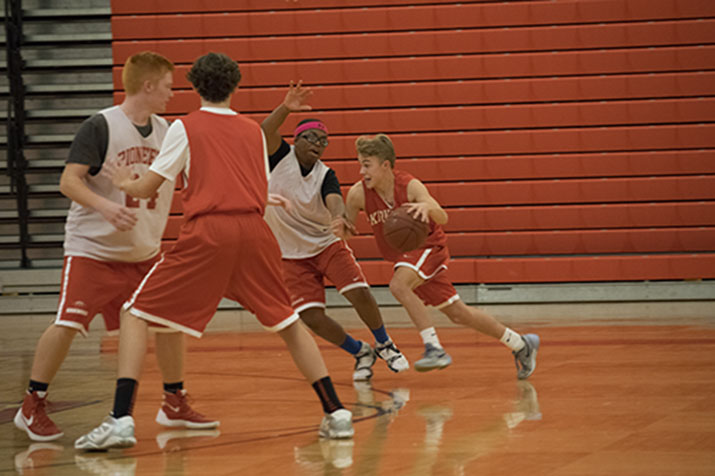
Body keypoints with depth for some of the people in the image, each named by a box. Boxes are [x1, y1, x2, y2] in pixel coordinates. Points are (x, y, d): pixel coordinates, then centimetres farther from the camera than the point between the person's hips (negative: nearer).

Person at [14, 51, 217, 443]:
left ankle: (174, 404, 20)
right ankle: (32, 407, -1)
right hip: (92, 249, -6)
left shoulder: (165, 131, 5)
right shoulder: (100, 127, -14)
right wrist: (105, 207, -34)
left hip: (144, 251, 6)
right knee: (68, 324, -14)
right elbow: (69, 181, -18)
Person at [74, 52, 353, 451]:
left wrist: (123, 183, 32)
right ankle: (336, 412, 15)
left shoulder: (186, 127, 9)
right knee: (288, 321, 20)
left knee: (136, 314, 4)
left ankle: (121, 419, -11)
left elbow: (147, 189, 10)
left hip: (207, 231, -3)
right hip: (254, 229, 4)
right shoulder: (254, 131, 19)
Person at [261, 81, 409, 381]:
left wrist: (340, 217, -54)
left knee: (359, 293, -17)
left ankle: (385, 346, 10)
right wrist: (285, 109, -47)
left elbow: (334, 200, -30)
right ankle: (361, 353, 12)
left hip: (327, 244, 0)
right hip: (293, 256, 0)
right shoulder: (282, 157, -9)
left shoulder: (325, 176, -10)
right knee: (312, 319, -12)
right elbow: (265, 133, -29)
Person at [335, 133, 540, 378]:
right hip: (403, 255, 5)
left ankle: (434, 349, -28)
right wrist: (341, 229, -25)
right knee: (458, 314, 10)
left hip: (428, 247, -5)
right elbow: (346, 230, -1)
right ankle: (521, 345, 26)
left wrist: (427, 207, -54)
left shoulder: (410, 186, -24)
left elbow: (442, 218, -32)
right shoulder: (358, 194, -13)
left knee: (398, 285, -33)